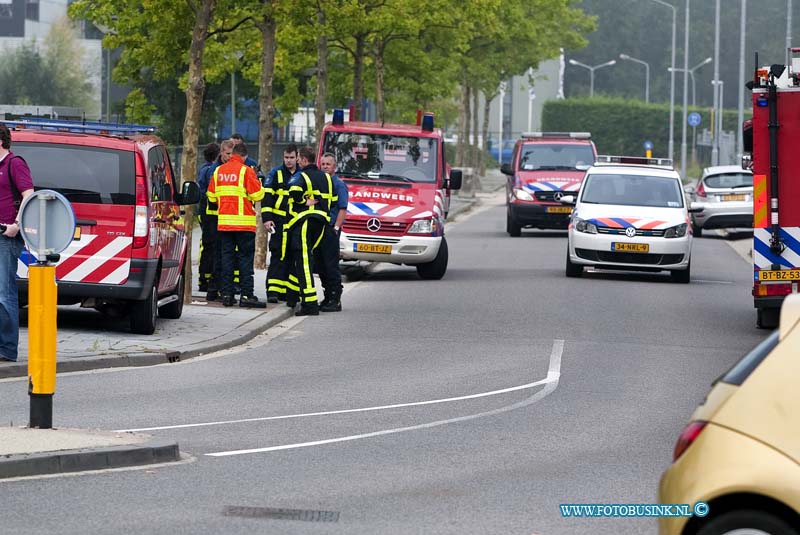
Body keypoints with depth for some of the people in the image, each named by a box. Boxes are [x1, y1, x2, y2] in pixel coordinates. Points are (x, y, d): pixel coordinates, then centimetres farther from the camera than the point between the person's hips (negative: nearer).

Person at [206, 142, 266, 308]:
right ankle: (246, 294, -6)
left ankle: (227, 294, 5)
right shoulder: (245, 171, -9)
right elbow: (257, 195, -11)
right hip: (244, 222, -4)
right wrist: (258, 182, 8)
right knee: (245, 257, -1)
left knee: (227, 256, 8)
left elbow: (211, 196, 14)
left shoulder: (218, 171, 8)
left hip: (224, 221, 5)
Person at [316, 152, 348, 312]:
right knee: (320, 265, 9)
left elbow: (343, 209, -10)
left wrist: (335, 228, -17)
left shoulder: (339, 184, -3)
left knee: (331, 266, -8)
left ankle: (335, 300, -7)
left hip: (331, 229, -7)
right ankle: (328, 297, 17)